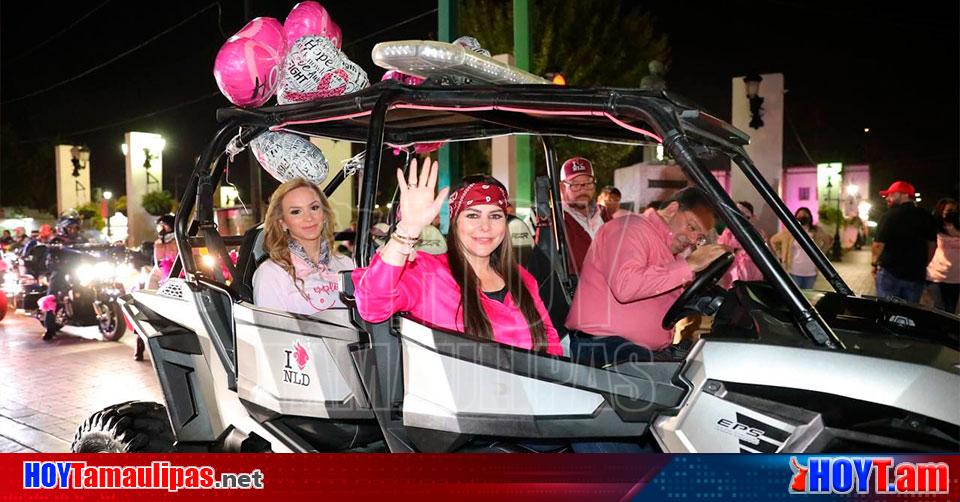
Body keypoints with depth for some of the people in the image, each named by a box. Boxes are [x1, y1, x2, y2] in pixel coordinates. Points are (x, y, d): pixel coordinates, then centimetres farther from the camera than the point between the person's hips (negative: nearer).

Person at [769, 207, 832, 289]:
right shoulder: (789, 231, -1)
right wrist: (780, 255, 4)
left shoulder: (816, 231, 5)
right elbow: (773, 241, 8)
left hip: (811, 273, 2)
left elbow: (829, 240, 20)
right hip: (794, 272, -2)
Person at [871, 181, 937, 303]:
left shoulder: (890, 215, -11)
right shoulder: (927, 217, 6)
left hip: (890, 272, -4)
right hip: (916, 275, 5)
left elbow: (879, 244, -11)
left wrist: (875, 263, 5)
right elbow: (932, 245, 12)